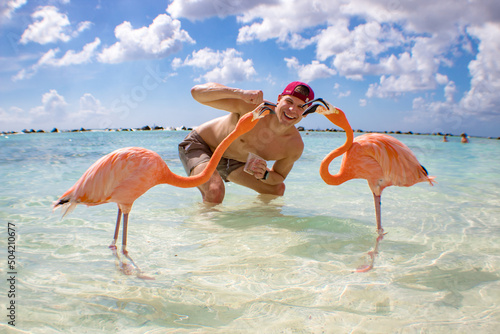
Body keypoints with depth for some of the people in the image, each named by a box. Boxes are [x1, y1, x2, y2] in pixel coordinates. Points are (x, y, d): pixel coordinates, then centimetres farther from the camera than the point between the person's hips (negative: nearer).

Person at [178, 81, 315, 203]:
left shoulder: (295, 145, -21)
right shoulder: (254, 106, -34)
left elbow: (279, 177, -2)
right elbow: (197, 91, -37)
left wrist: (264, 175, -27)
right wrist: (241, 93, -52)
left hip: (231, 161, 6)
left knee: (277, 189, 13)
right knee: (215, 190, -36)